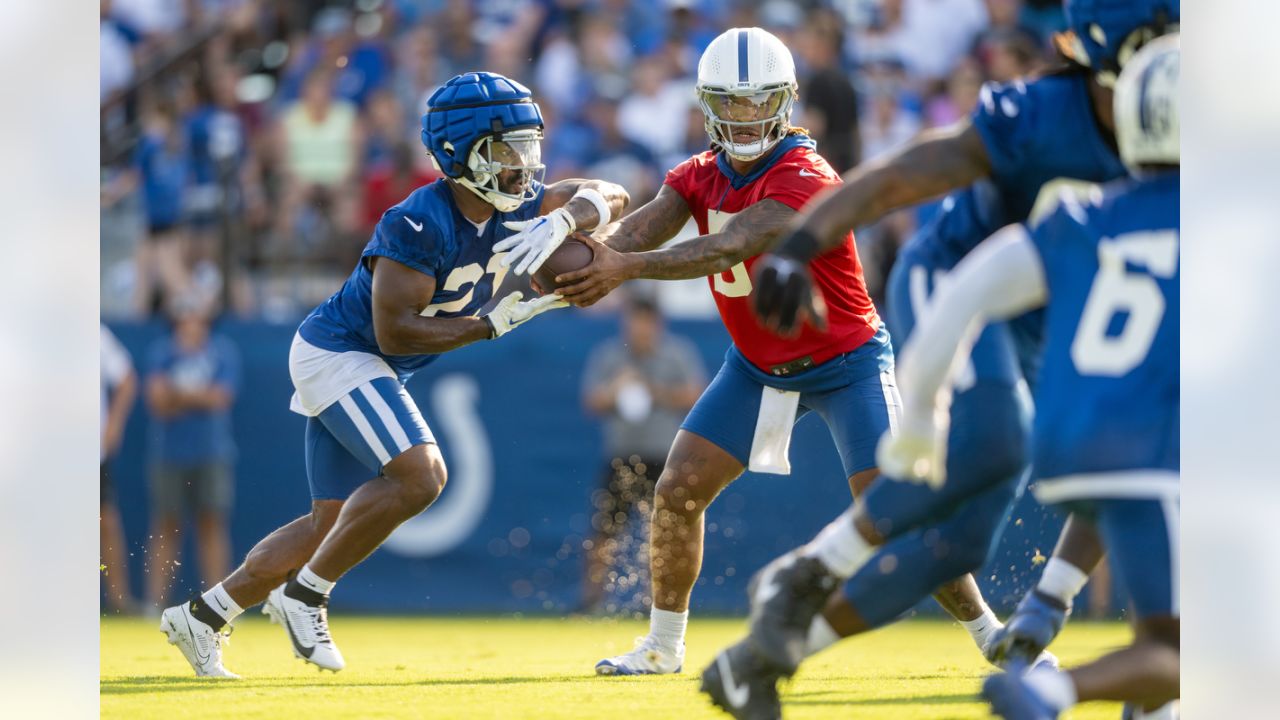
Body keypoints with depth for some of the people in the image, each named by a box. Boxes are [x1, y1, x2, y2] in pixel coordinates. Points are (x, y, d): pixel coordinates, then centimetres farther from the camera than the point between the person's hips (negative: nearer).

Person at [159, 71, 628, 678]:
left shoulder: (516, 205, -5)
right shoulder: (417, 224, -28)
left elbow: (607, 197, 1)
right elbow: (396, 333, -28)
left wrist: (561, 222, -19)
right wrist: (495, 321, -27)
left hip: (370, 372, 9)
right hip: (338, 355, -9)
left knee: (332, 524, 12)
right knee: (420, 476, -25)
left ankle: (202, 616, 22)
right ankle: (305, 596, -11)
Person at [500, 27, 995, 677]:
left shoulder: (804, 179, -27)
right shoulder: (700, 176, -3)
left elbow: (728, 248, -41)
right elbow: (638, 232, -19)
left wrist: (627, 267, -53)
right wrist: (586, 259, -42)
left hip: (845, 362, -6)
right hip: (757, 366, 6)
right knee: (676, 493, -2)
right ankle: (663, 647, 14)